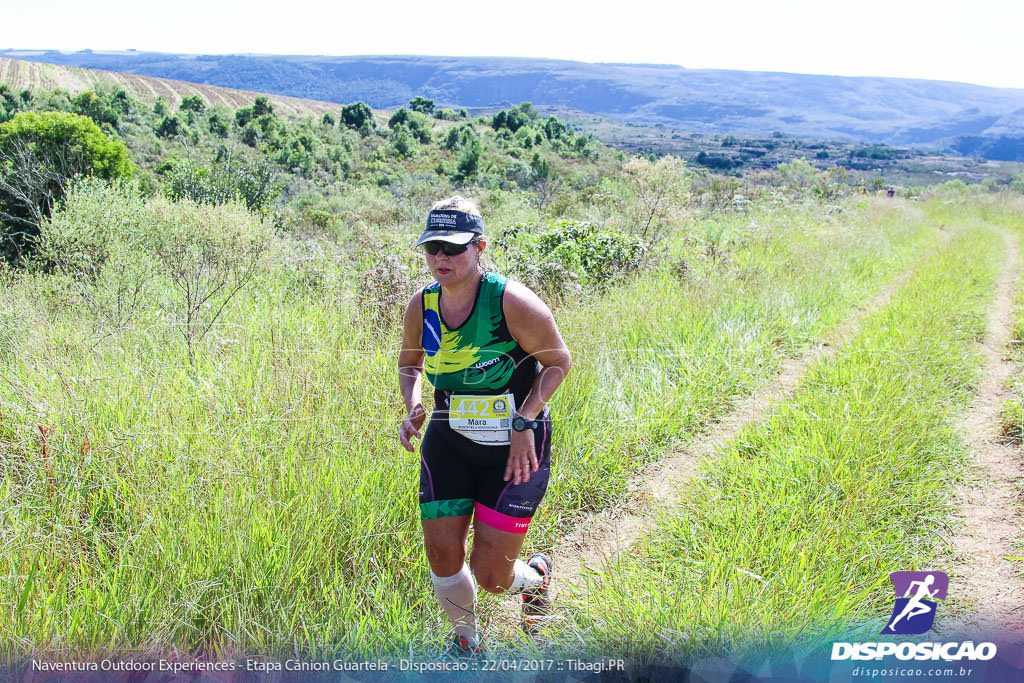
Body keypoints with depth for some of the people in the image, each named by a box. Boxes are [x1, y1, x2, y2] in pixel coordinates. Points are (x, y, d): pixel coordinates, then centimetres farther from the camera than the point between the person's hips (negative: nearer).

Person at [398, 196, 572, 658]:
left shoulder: (512, 302, -20)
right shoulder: (422, 306, -6)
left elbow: (558, 361, -8)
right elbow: (409, 364, 13)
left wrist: (525, 421, -19)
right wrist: (413, 406, -7)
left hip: (515, 447, -4)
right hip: (448, 443, 4)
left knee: (490, 575, -3)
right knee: (442, 555, 1)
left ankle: (535, 577, 36)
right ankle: (466, 641, 32)